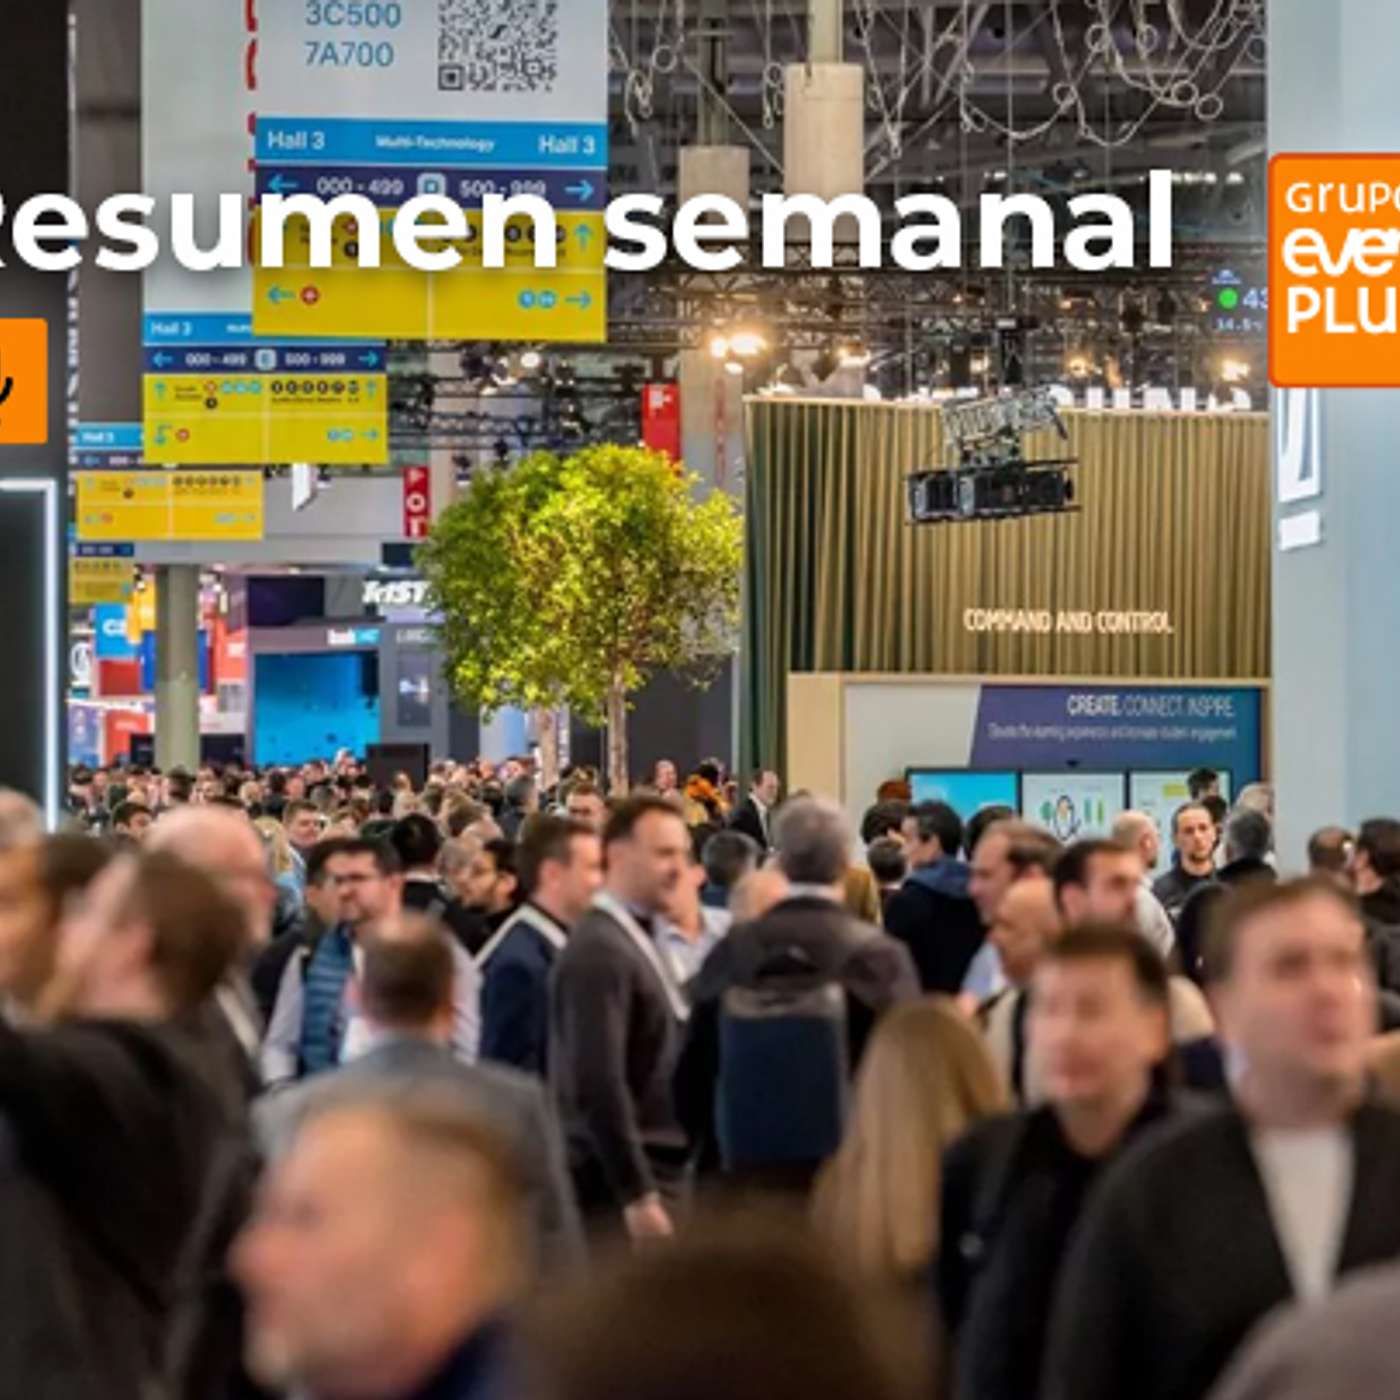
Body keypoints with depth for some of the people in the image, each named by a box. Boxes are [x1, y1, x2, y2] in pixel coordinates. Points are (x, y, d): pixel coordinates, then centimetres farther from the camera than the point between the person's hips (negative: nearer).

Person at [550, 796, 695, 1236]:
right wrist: (639, 1195, -24)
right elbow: (598, 1085, -23)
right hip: (624, 1182, -9)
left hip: (658, 1173, 9)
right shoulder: (599, 951, -16)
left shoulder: (636, 939, 14)